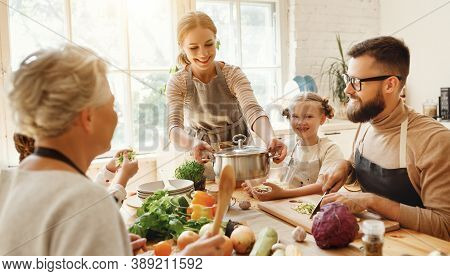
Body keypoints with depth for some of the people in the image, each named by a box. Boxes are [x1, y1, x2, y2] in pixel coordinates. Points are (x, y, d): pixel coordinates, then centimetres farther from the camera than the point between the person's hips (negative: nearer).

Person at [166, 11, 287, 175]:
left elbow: (252, 111, -28)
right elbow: (174, 128, -22)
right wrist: (193, 144, -46)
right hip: (201, 157, 1)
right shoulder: (177, 83, -10)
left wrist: (270, 139, -49)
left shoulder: (233, 75, -12)